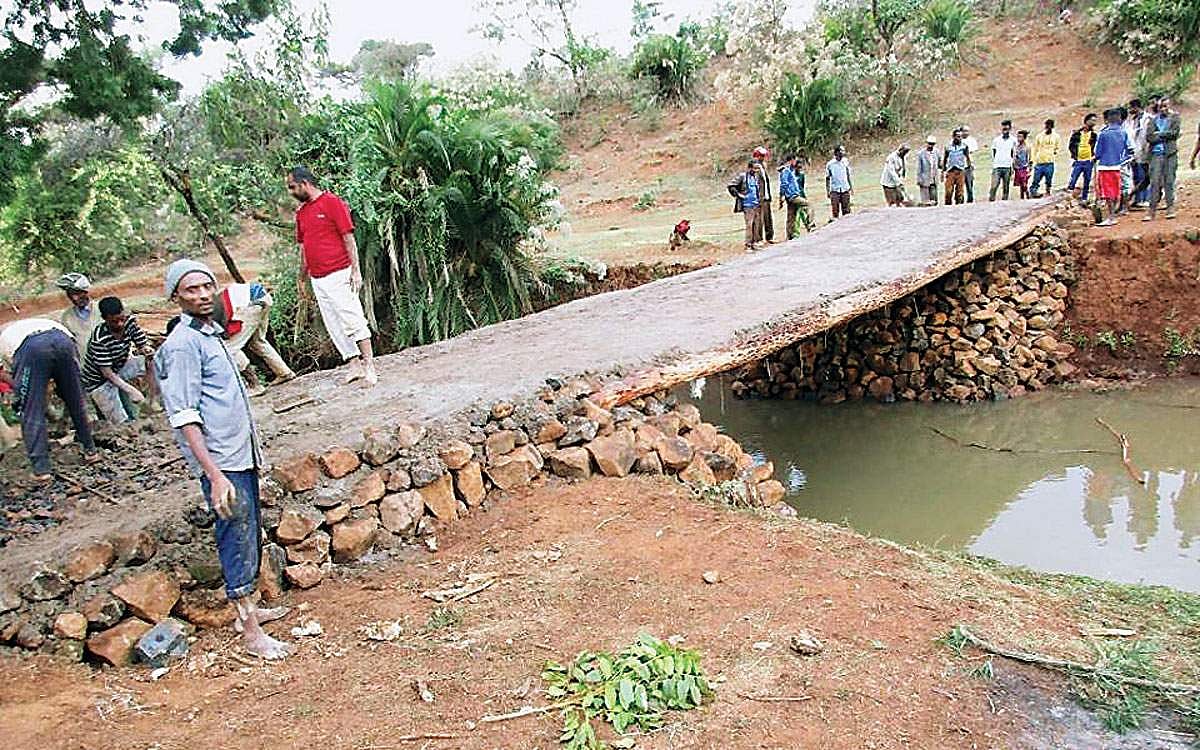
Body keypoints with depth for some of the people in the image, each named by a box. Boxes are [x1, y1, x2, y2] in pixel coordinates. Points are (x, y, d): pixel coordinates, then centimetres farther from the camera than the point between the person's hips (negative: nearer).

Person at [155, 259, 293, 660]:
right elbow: (184, 417, -21)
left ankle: (249, 608, 32)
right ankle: (250, 632, 7)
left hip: (241, 455, 9)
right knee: (237, 538, -2)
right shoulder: (181, 345, -16)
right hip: (221, 462, -9)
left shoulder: (210, 333, 13)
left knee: (249, 533, 18)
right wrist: (215, 475, -26)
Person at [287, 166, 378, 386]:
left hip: (338, 275, -7)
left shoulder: (332, 202, -6)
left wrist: (356, 270, -13)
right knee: (334, 325, 6)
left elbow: (348, 237, -8)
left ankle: (369, 364, -5)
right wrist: (302, 279, 22)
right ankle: (355, 365, 10)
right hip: (317, 279, 7)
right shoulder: (301, 212, 15)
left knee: (352, 319, -9)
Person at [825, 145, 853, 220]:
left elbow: (848, 176, 15)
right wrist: (827, 191, 2)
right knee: (835, 211, -5)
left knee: (846, 211, 1)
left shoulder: (845, 162, 5)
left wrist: (851, 187, 16)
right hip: (834, 190, -2)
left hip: (845, 189, 2)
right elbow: (827, 178, 5)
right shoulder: (830, 164, -3)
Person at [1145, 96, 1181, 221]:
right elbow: (1148, 136, 0)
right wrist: (1165, 135, -7)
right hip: (1156, 153, 1)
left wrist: (1159, 134, -2)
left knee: (1169, 181, 0)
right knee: (1155, 182, -4)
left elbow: (1174, 133, -6)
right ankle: (1152, 210, -4)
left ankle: (1170, 208, 6)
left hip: (1170, 152, -1)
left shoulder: (1175, 117, 8)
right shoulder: (1155, 119, 11)